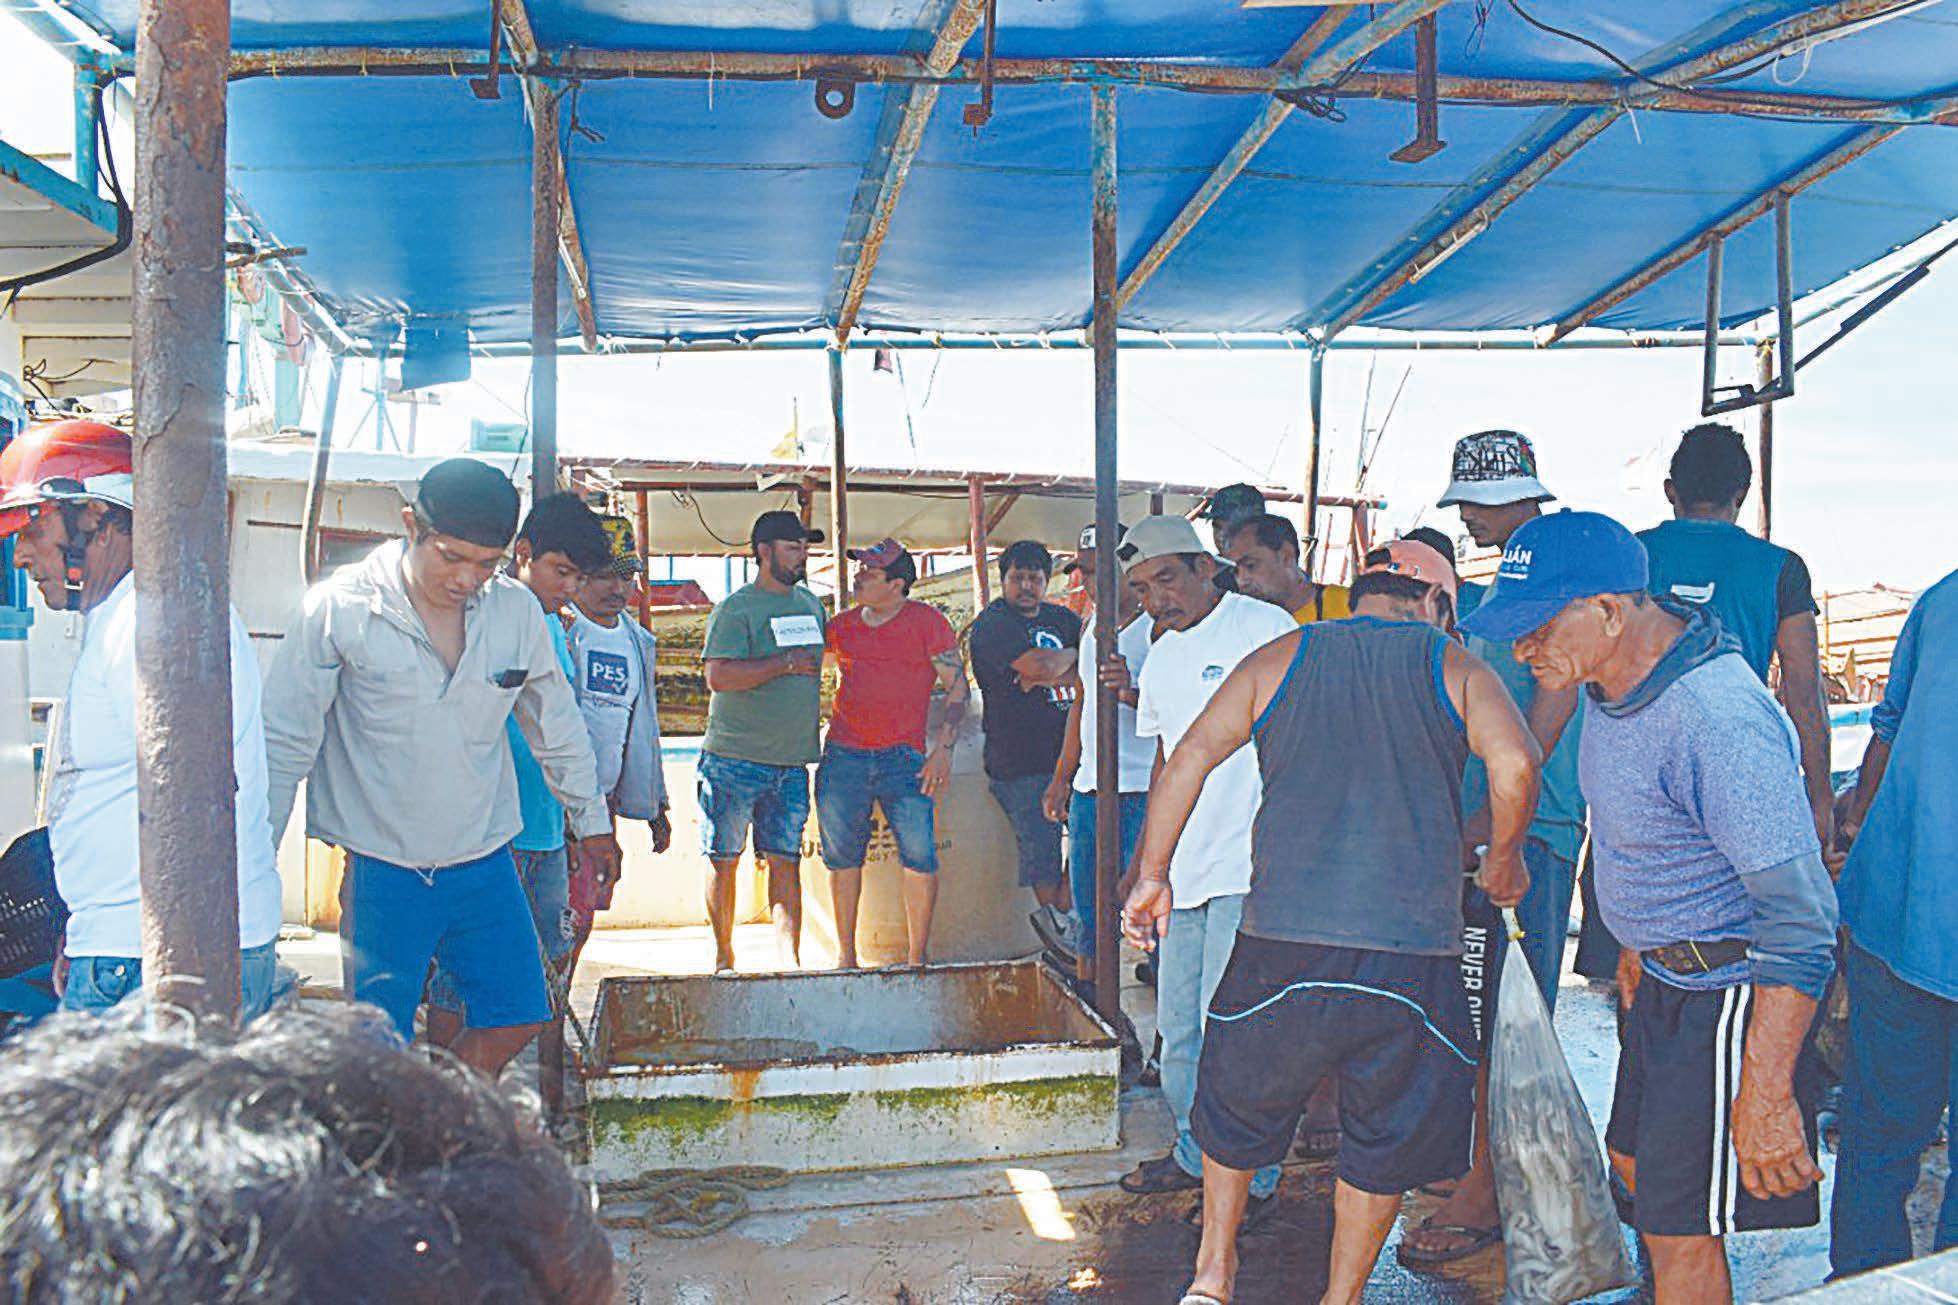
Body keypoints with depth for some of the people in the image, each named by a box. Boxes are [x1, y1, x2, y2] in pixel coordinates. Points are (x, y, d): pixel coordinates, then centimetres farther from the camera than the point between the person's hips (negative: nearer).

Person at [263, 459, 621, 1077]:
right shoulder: (340, 607, -11)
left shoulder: (517, 610, -1)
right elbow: (284, 741, -5)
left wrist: (592, 821, 20)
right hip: (381, 870, -4)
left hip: (485, 863, 4)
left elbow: (556, 723, 13)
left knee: (516, 1016, 9)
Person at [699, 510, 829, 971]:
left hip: (792, 762, 5)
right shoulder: (735, 609, -8)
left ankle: (790, 961, 1)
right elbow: (719, 676, -20)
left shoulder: (811, 604, 14)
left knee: (785, 862, 2)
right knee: (724, 861, 5)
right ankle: (724, 957, 18)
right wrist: (786, 663, -17)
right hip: (734, 760, -5)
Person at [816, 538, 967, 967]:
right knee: (842, 855, 7)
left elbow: (956, 686, -1)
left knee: (919, 854, -9)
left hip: (903, 756, -3)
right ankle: (846, 956, 20)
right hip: (843, 755, 4)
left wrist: (943, 749, -8)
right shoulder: (840, 626, 11)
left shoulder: (927, 621, 0)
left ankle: (916, 957, 4)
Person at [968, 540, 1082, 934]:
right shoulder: (992, 623, -5)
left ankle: (1057, 915, 22)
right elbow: (1039, 665, -20)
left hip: (1072, 751, 6)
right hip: (1020, 763, -6)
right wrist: (1076, 655, -1)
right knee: (1041, 847, -1)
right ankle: (1058, 931, 17)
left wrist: (1046, 677, -11)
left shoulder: (1061, 619, 16)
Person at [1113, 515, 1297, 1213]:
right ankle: (1196, 1153, 30)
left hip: (1248, 866, -8)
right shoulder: (1161, 657, 16)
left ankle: (1253, 1178, 8)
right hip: (1182, 869, 8)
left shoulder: (1266, 628, -7)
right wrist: (1145, 862, 21)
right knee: (1179, 1024, 13)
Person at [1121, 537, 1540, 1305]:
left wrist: (1153, 875, 7)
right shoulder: (1455, 669, 6)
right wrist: (1503, 858, 6)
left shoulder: (1279, 659, 10)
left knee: (1239, 1099, 23)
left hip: (1281, 937, 2)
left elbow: (1190, 758, 2)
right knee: (1386, 1132, 18)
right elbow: (1514, 764, -12)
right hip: (1411, 949, -1)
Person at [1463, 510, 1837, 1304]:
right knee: (1635, 1160, 25)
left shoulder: (1717, 721, -32)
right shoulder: (1613, 681, -1)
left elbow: (1800, 922, -30)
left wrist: (1765, 1096, -29)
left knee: (1679, 1231, 0)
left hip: (1732, 992, -9)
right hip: (1666, 976, 10)